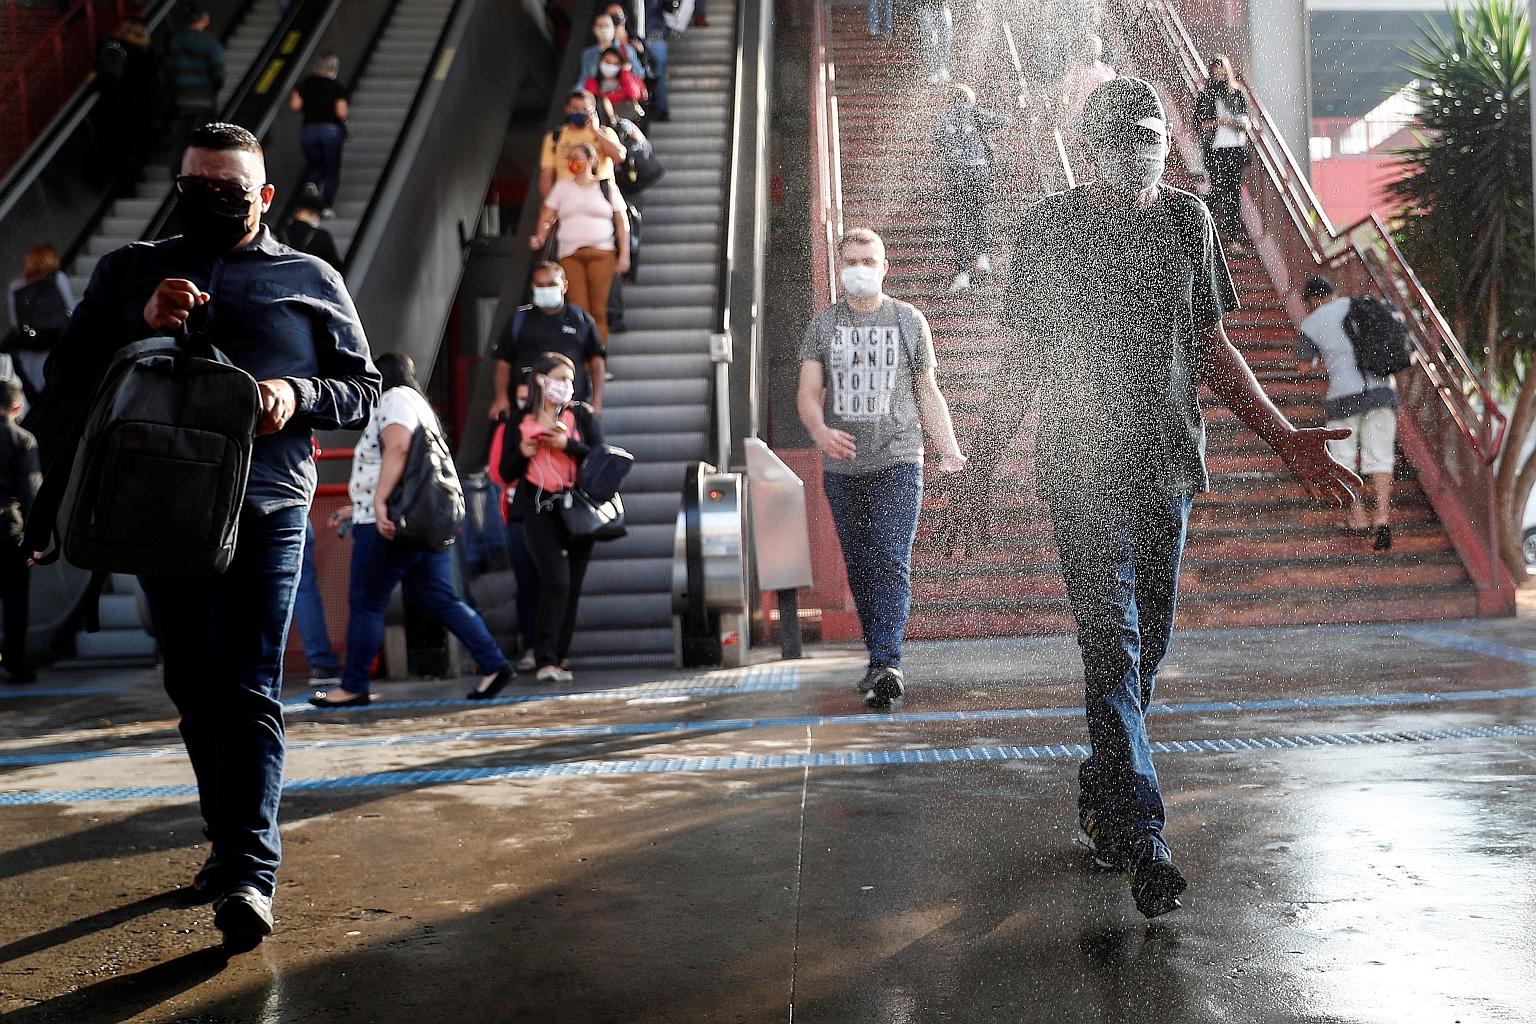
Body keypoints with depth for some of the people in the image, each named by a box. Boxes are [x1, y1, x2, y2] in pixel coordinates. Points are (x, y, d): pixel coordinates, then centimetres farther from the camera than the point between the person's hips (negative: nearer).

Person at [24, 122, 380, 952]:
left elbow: (362, 388, 11)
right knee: (192, 689, 10)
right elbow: (72, 378, 9)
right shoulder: (128, 272, 16)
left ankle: (251, 873, -14)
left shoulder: (311, 282, 11)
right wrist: (142, 332, -9)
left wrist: (298, 395, -9)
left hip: (264, 511, -3)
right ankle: (228, 840, 25)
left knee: (247, 691, -11)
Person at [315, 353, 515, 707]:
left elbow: (397, 445, -24)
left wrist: (379, 502, -28)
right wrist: (356, 508, 31)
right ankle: (495, 665, 1)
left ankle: (353, 687, 7)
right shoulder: (418, 405, 26)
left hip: (389, 523, -10)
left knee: (365, 604, 0)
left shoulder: (395, 398, -4)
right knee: (442, 600, 7)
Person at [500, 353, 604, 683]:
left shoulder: (582, 414, 9)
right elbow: (507, 473, 10)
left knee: (572, 586, 4)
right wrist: (523, 453, -9)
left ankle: (559, 658, 12)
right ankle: (546, 660, -16)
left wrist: (567, 444, -12)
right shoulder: (520, 422, 8)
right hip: (540, 509, -2)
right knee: (556, 581, -16)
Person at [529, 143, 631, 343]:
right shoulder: (562, 188, 15)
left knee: (599, 309, -5)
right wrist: (540, 237, -8)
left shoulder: (607, 187, 10)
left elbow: (622, 222, 8)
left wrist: (624, 254, 1)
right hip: (570, 255, 1)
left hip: (601, 253, -1)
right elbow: (547, 217, 12)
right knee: (578, 308, -8)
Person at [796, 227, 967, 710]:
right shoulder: (823, 325, 8)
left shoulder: (910, 321, 7)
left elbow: (927, 392, 11)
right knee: (859, 567, 7)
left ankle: (886, 665, -20)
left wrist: (950, 448, 0)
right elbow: (807, 393, 1)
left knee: (891, 564, -14)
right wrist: (820, 432, -21)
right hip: (843, 468, 3)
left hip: (898, 462, -2)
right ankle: (880, 661, 18)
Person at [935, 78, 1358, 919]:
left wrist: (1283, 436, 9)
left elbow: (1212, 348, 16)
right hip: (1082, 467, -4)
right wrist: (977, 472, -1)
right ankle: (1141, 840, -14)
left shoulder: (1187, 220, 11)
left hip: (1167, 467, 4)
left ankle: (1097, 799, 27)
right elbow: (1024, 361, 3)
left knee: (1144, 647, 9)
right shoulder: (1049, 229, 0)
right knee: (1113, 645, -12)